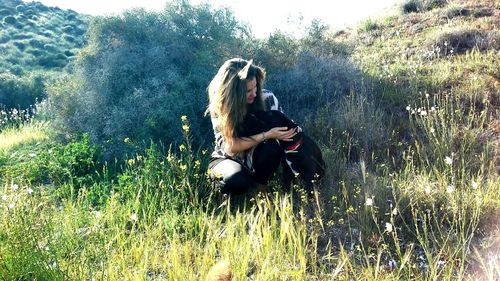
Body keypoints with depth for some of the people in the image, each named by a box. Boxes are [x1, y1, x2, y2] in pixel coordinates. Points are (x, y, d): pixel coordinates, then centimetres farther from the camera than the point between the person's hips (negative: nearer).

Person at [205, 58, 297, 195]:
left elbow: (279, 125, -1)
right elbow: (230, 146, -25)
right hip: (228, 158, -2)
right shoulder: (220, 106, -20)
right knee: (236, 180, -36)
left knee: (272, 150, -32)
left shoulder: (267, 98, -16)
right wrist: (267, 135, -31)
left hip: (255, 157, 3)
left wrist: (291, 129, -25)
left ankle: (257, 186, -4)